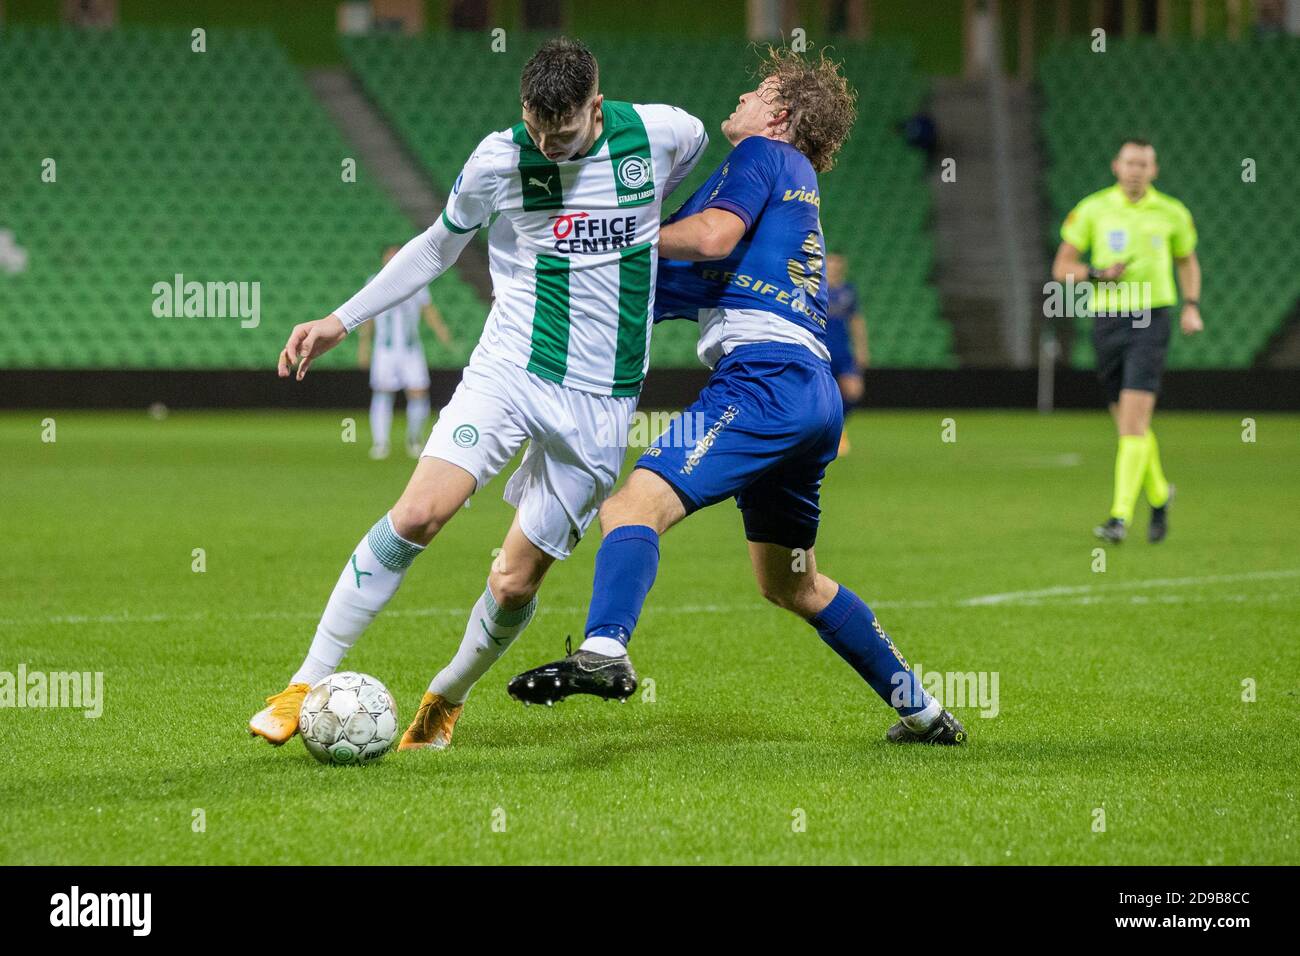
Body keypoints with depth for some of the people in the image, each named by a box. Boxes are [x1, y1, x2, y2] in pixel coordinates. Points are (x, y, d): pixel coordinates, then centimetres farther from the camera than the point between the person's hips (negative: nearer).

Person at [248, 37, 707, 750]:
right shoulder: (499, 160, -5)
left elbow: (696, 138, 24)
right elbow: (437, 247, 12)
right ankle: (306, 686, -14)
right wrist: (341, 321, 9)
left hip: (601, 402, 1)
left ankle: (447, 698, 26)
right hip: (509, 370, -1)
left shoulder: (655, 133, -3)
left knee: (514, 583, -3)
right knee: (419, 512, -23)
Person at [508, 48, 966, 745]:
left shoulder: (766, 154, 6)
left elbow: (714, 235, -14)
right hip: (813, 394, 10)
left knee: (636, 504, -23)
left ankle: (604, 651, -46)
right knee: (790, 583, 23)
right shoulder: (798, 189, 31)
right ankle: (921, 710, 28)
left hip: (765, 377, -10)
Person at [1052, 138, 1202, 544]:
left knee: (1134, 420, -15)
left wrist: (1192, 306, 6)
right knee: (1127, 421, 11)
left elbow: (1187, 262, 21)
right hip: (1106, 320, 2)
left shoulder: (1172, 213, 4)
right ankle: (1159, 494, 36)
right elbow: (1062, 268, 4)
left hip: (1150, 320, -2)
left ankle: (1121, 516, -18)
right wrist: (1098, 273, -15)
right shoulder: (1092, 209, 2)